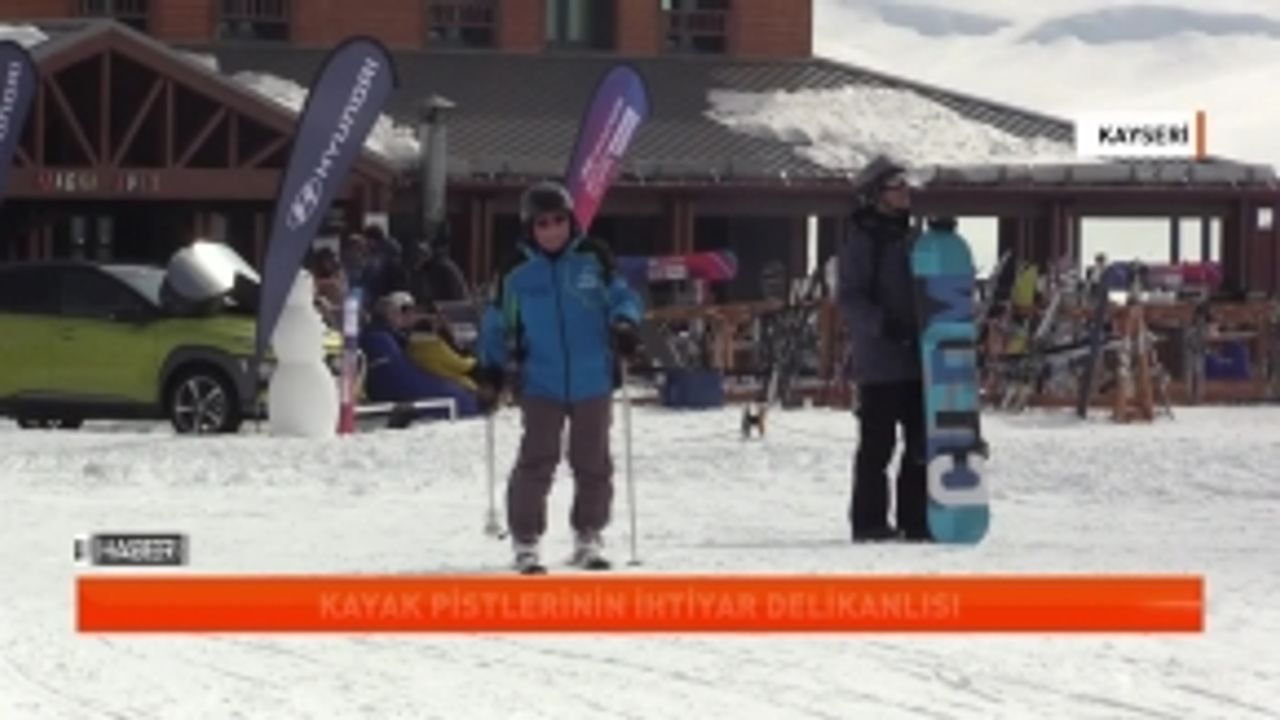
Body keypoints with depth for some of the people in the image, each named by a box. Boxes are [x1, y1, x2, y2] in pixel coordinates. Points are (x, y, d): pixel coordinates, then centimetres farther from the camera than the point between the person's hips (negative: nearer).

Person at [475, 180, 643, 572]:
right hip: (540, 384, -1)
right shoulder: (515, 271, -1)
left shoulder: (594, 259, -2)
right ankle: (525, 540, 2)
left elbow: (621, 296, 5)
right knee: (536, 462, -7)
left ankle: (589, 536, 24)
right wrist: (492, 368, 5)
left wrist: (624, 323, -16)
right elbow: (497, 324, 9)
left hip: (593, 382, 1)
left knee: (593, 463, 10)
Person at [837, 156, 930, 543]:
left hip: (916, 356, 7)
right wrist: (883, 323, -25)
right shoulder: (861, 240, -7)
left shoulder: (909, 238, 16)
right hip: (879, 359, -7)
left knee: (921, 441, 8)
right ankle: (869, 521, 3)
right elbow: (850, 300, -13)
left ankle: (915, 518, 15)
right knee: (878, 443, -4)